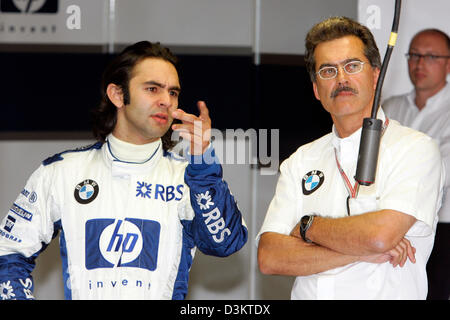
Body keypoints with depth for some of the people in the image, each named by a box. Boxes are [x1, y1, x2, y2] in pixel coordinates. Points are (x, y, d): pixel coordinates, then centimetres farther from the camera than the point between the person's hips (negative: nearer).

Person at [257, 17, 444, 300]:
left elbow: (381, 234, -15)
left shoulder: (415, 149, -1)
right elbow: (269, 258, 1)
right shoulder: (301, 161, 12)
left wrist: (308, 226, -1)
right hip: (307, 296, 3)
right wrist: (359, 251, -9)